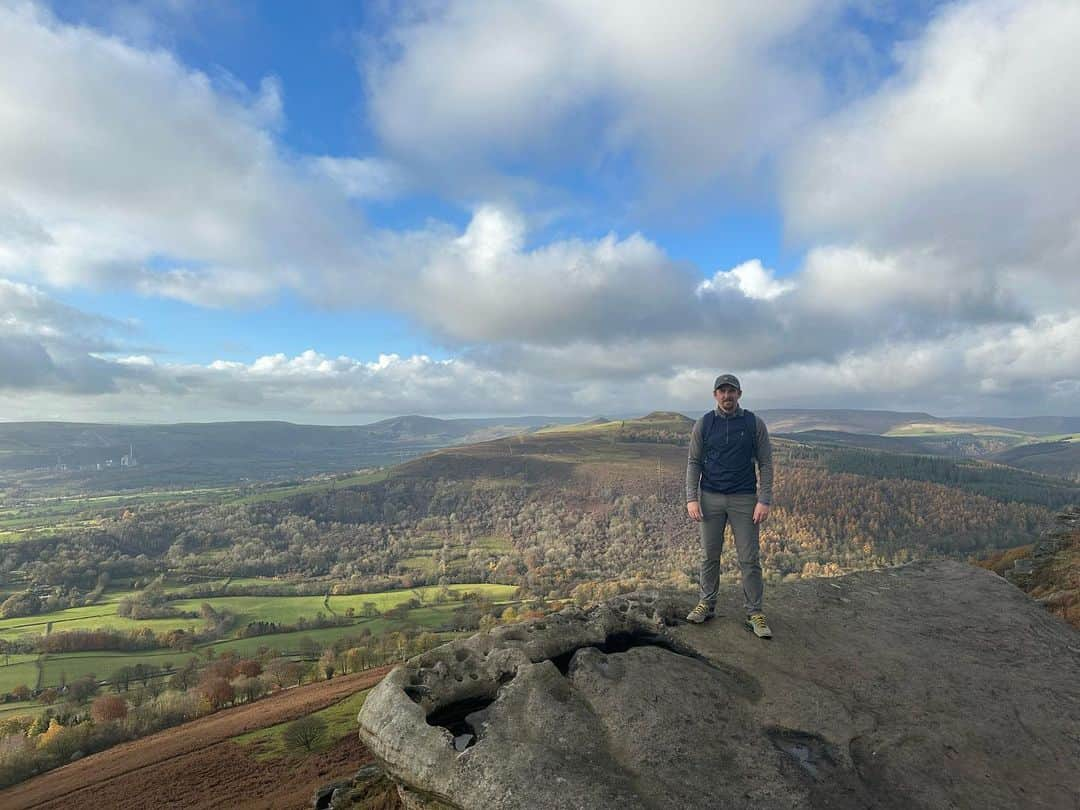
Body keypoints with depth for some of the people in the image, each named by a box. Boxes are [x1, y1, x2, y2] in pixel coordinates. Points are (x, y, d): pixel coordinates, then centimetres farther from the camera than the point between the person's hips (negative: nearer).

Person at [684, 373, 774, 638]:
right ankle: (706, 604, 23)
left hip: (744, 499, -1)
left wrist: (764, 500, -9)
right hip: (711, 499, 1)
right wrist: (691, 499, -5)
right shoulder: (703, 424, 1)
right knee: (709, 556, 9)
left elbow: (765, 464, -1)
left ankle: (754, 613, 13)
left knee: (749, 559, 2)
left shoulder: (755, 424, -2)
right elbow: (693, 463, 3)